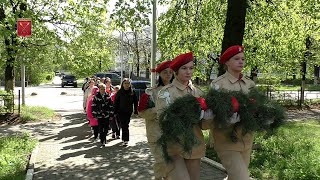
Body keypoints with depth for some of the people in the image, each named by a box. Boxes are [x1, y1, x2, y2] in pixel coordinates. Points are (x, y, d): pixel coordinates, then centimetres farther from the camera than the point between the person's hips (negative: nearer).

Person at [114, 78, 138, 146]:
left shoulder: (132, 92, -1)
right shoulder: (119, 92, -2)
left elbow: (135, 102, 4)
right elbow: (116, 102, 0)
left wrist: (136, 111, 1)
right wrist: (115, 112, -3)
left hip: (129, 112, 1)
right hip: (121, 112, -1)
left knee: (126, 125, 3)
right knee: (123, 125, -1)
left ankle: (125, 139, 8)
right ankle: (125, 139, 7)